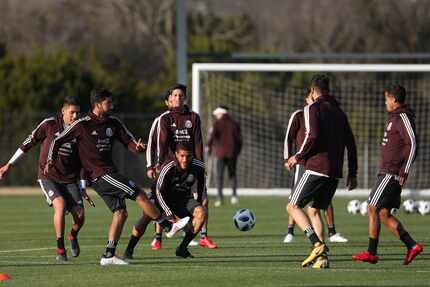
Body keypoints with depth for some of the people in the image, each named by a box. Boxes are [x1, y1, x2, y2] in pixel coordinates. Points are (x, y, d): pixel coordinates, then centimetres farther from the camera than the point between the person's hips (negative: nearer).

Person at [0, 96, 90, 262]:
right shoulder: (49, 125, -8)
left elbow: (82, 161, 11)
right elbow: (29, 143, 1)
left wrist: (83, 187, 10)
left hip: (70, 180, 3)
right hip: (48, 177, -3)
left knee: (80, 215, -10)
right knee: (60, 204, -29)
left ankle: (73, 236, 26)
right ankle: (60, 249, -19)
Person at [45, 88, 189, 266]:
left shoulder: (113, 123, 9)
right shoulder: (82, 125, -9)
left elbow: (128, 141, 11)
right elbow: (58, 140, -1)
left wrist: (137, 147, -12)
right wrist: (50, 161, -8)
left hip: (108, 174, 8)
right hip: (100, 174, -8)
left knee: (120, 212, 1)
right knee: (140, 195, -10)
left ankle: (108, 256, 3)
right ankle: (169, 227, -1)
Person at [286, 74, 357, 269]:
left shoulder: (312, 109, -3)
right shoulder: (339, 112, 17)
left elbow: (312, 136, -17)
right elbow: (350, 142, 16)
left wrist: (298, 157, -5)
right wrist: (352, 173, 21)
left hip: (316, 168, -7)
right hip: (335, 172, 7)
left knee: (293, 206, -1)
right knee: (314, 210, 16)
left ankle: (317, 244, -18)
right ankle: (322, 257, 4)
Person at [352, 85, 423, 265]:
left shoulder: (403, 118, -13)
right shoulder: (395, 118, 19)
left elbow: (412, 144, -22)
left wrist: (404, 172, -23)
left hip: (391, 174, -10)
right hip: (387, 173, 10)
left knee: (373, 209, -8)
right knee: (384, 214, 8)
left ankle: (371, 253, -4)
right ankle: (412, 246, 5)